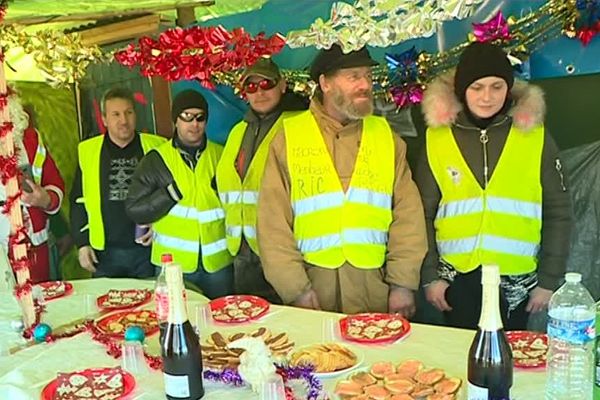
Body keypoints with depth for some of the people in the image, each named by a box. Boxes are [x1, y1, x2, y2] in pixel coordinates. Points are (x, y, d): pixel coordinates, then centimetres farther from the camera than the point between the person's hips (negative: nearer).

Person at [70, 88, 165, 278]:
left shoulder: (156, 148, -1)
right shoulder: (88, 151, 4)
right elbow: (79, 200, 8)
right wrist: (82, 243, 4)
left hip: (146, 248, -1)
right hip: (104, 251, 1)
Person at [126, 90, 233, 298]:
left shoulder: (221, 156, 3)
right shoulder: (156, 160, -1)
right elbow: (135, 210, -5)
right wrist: (172, 191, -14)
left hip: (218, 263, 2)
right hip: (172, 264, -2)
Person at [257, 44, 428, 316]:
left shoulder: (386, 137, 7)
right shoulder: (289, 137, 0)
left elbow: (408, 214, 3)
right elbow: (273, 222, -2)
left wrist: (403, 284, -4)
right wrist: (296, 288, -8)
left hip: (374, 285, 2)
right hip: (312, 282, -1)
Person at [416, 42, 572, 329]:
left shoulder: (536, 138, -2)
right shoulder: (437, 139, -2)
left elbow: (558, 214, 2)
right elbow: (423, 214, 2)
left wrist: (550, 280, 0)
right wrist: (429, 275, 0)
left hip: (516, 280, 0)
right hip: (457, 279, 0)